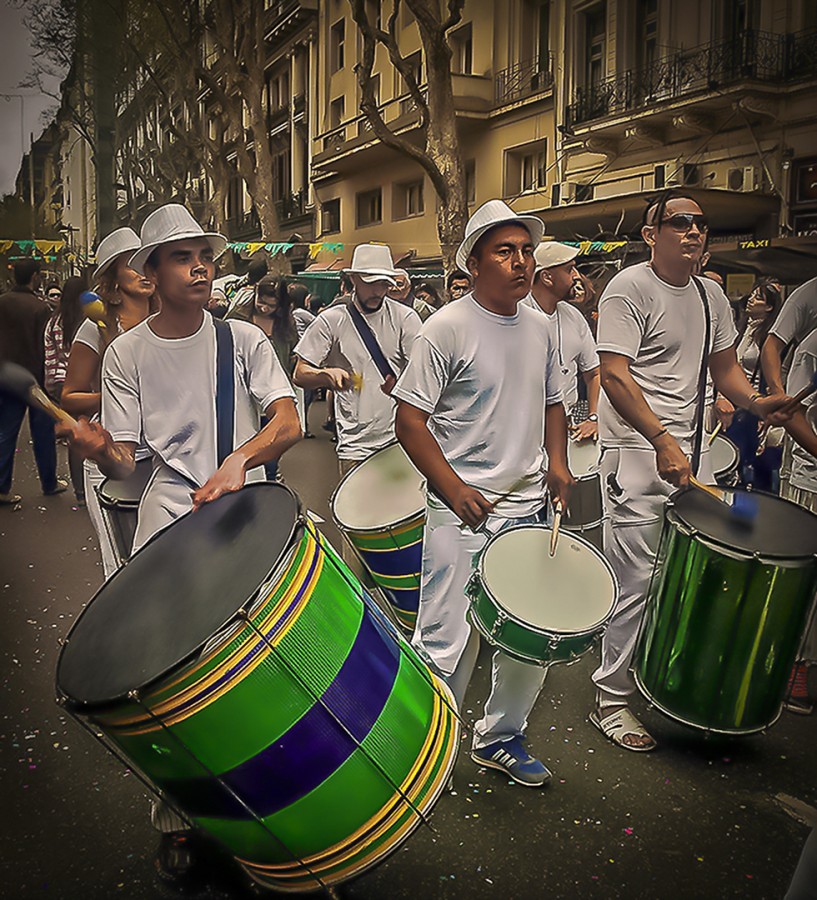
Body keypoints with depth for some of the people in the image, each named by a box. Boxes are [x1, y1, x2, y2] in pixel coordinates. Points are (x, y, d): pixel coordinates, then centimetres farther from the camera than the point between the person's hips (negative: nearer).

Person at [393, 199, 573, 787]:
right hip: (463, 513, -6)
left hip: (528, 508, 7)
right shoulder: (447, 329, -10)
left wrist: (558, 463, 4)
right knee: (447, 644, -1)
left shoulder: (538, 328, 9)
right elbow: (410, 418, -11)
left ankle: (501, 737, 34)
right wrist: (455, 489, -18)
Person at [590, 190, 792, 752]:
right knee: (636, 580, -5)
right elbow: (614, 375, -16)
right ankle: (612, 700, 10)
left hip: (692, 452, 7)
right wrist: (662, 441, -24)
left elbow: (724, 366, 22)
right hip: (637, 453, -7)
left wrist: (753, 400, -1)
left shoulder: (711, 296, 15)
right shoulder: (629, 289, -8)